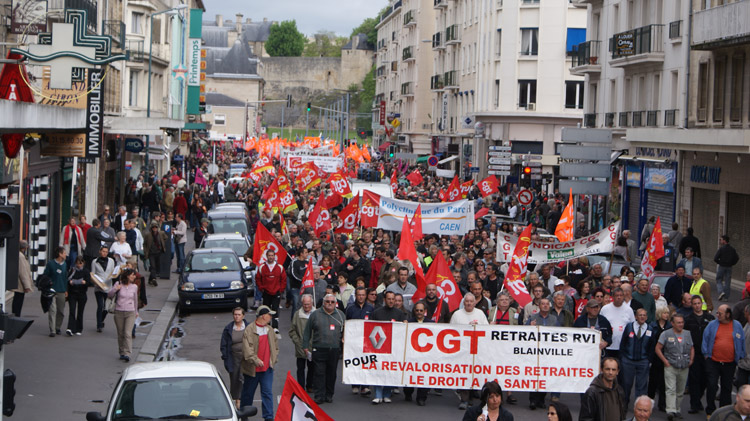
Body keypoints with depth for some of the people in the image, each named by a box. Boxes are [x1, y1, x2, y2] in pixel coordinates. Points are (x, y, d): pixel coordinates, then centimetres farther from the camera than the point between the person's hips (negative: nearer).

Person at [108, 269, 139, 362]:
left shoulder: (134, 287, 4)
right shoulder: (118, 284, -2)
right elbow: (109, 295, 1)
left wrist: (136, 311, 28)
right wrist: (115, 289, -18)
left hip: (130, 313, 0)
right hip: (119, 312, 0)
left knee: (128, 333, -13)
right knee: (120, 334, 8)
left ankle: (127, 354, -18)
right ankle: (122, 353, 21)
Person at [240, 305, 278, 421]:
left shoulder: (270, 330, 9)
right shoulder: (249, 330, -11)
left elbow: (275, 346, 19)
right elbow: (247, 348, -19)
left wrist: (273, 359, 8)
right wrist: (255, 360, -25)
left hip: (267, 368, 4)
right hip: (251, 368, -4)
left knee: (267, 393, -3)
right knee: (248, 393, 10)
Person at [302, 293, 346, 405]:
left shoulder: (341, 315, 12)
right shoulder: (315, 314, 5)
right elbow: (307, 331, 7)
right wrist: (305, 346, 3)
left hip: (335, 350, 2)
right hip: (319, 349, -2)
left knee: (332, 373, 6)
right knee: (319, 373, -6)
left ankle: (329, 395, 17)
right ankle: (319, 396, -5)